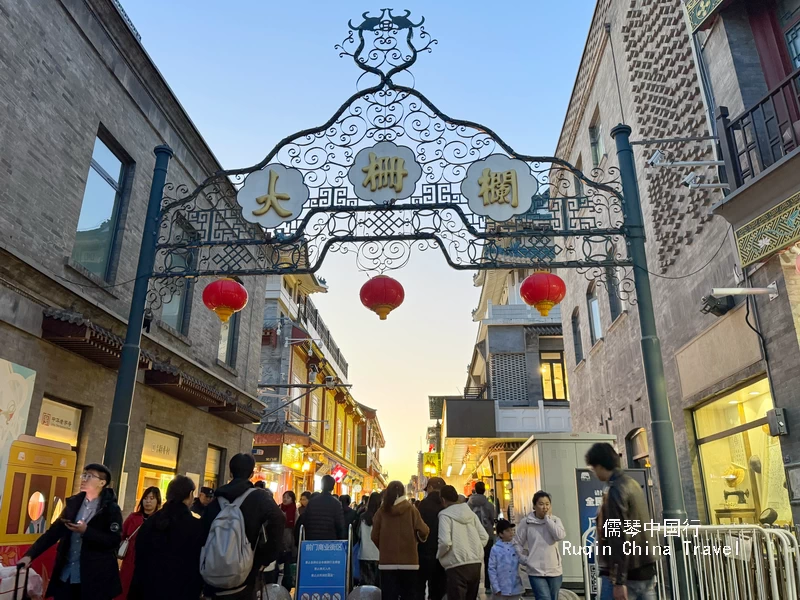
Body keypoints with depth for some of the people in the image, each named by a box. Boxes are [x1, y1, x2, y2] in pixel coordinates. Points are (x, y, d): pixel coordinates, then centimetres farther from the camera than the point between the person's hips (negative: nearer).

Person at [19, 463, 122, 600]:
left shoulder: (111, 509, -9)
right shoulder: (73, 503, 7)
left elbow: (115, 541, -14)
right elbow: (54, 531, 7)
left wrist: (86, 531, -20)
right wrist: (30, 554, -4)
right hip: (65, 575, 5)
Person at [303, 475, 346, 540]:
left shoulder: (311, 502, 2)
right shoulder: (336, 503, -6)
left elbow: (304, 522, 6)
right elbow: (340, 525, -5)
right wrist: (341, 541, 8)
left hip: (312, 539, 3)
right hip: (330, 540, -3)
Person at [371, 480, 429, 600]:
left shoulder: (382, 510, -2)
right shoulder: (410, 509, -5)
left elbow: (374, 536, 1)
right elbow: (423, 531, -8)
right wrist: (418, 539, 14)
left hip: (387, 561, 1)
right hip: (408, 560, -1)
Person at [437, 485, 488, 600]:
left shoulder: (445, 515, -7)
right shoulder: (471, 513, 11)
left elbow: (445, 542, -16)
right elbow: (484, 537, 7)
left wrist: (439, 555, 2)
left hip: (457, 566, -6)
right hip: (476, 563, 7)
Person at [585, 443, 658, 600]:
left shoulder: (615, 491, -16)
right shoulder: (633, 484, 11)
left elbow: (619, 538, -21)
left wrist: (618, 581, -19)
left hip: (627, 575, -9)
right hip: (646, 570, 9)